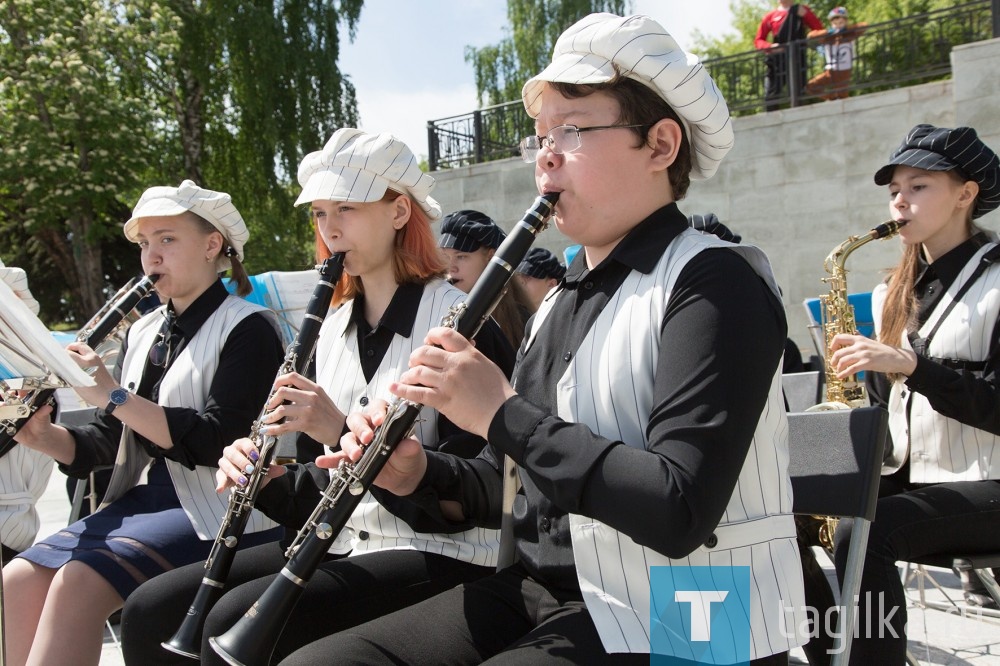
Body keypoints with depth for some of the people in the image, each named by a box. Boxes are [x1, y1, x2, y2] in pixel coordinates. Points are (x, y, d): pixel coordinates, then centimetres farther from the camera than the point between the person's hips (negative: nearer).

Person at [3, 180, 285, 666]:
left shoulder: (248, 328, -7)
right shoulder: (143, 333, 15)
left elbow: (219, 441, -18)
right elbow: (106, 443, 15)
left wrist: (113, 395, -20)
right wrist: (41, 434, -6)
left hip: (219, 512, -7)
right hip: (147, 496, 7)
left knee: (78, 583, -25)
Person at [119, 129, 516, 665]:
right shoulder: (334, 328, 11)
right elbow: (331, 488, 15)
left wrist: (344, 433, -24)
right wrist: (270, 479, -6)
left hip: (441, 554, -7)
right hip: (345, 543, 7)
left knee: (237, 620, -26)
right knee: (151, 609, -6)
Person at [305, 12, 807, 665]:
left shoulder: (716, 280, -13)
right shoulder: (562, 302, 11)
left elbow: (680, 513, -24)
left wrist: (502, 411, -21)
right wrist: (420, 472, -3)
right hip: (546, 593, 7)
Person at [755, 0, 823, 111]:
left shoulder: (801, 11, 14)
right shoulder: (770, 16, 13)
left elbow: (819, 30, 9)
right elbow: (758, 40, 12)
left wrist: (805, 14, -4)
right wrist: (770, 46, -8)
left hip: (797, 60, -1)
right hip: (777, 61, 1)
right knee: (771, 96, -6)